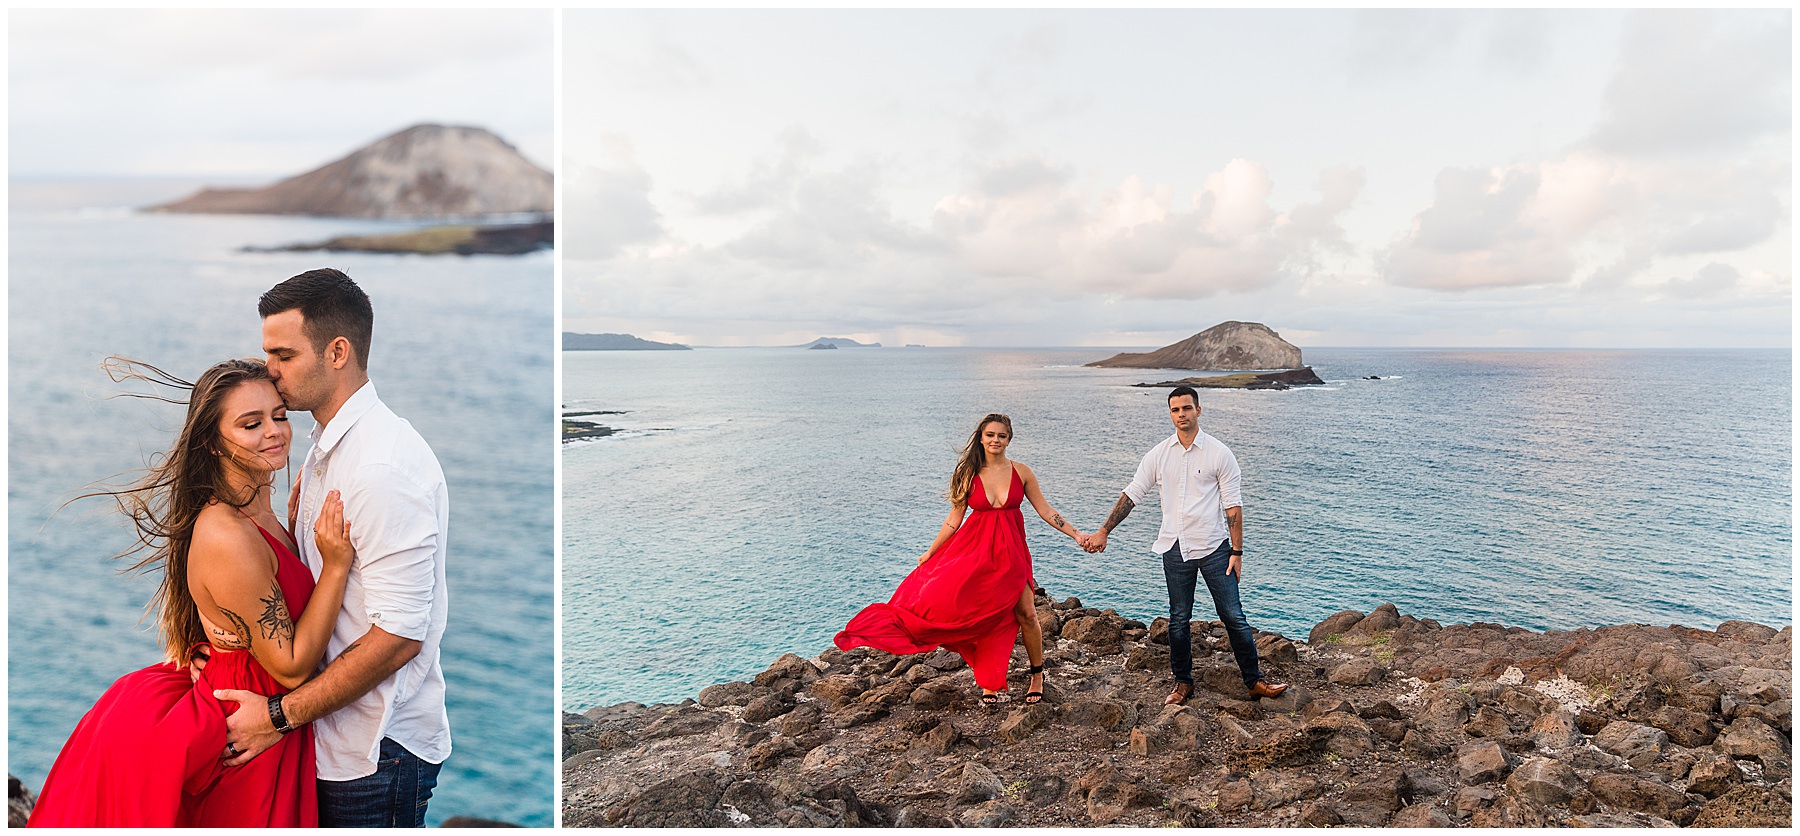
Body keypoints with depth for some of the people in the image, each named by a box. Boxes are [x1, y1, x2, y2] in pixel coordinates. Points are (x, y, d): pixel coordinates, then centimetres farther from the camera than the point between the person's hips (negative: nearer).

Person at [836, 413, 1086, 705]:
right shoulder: (969, 475, 0)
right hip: (975, 549, 0)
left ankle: (1037, 676, 19)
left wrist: (1076, 534, 2)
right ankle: (990, 684, 5)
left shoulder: (1021, 473, 1)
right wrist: (930, 553, 6)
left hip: (1010, 550, 1)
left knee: (1025, 615, -3)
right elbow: (954, 519, 5)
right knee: (983, 615, -11)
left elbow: (1045, 511, 7)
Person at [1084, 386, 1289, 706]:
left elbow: (1233, 506, -3)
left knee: (1233, 617, 0)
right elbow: (1131, 494, 8)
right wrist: (1103, 532, 5)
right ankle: (1183, 682, 23)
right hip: (1175, 549, 3)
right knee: (1178, 621, 9)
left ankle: (1254, 680, 12)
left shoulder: (1219, 453, -4)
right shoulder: (1158, 454, 4)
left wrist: (1237, 552, -6)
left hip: (1214, 547, -2)